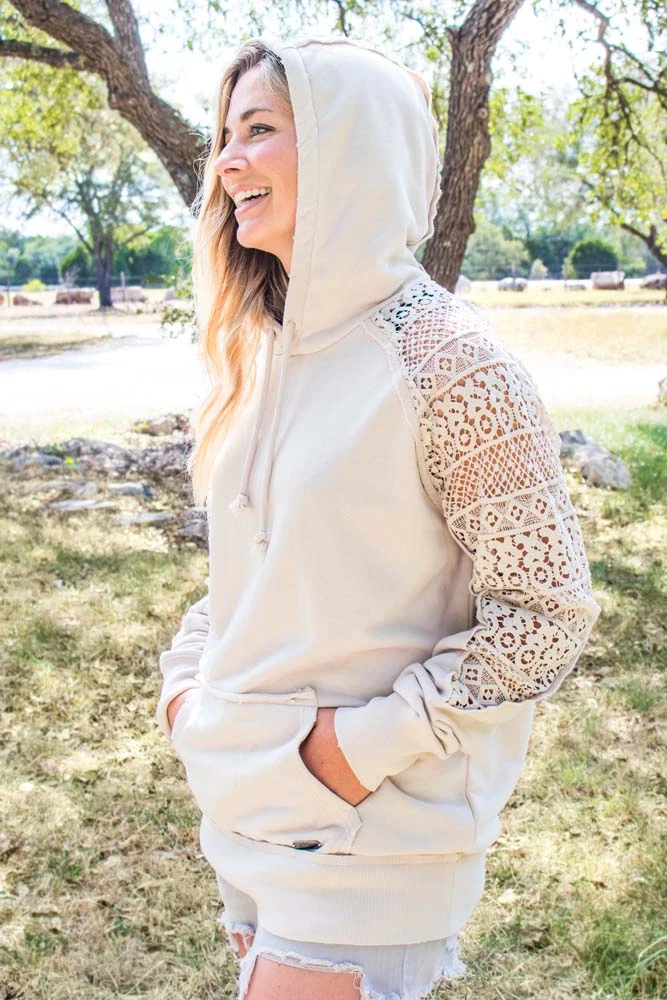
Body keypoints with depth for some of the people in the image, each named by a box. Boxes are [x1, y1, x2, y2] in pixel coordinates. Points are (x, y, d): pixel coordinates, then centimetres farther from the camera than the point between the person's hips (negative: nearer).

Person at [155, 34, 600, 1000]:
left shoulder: (442, 359, -19)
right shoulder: (264, 353, 6)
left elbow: (547, 612, -17)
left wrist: (375, 739, -18)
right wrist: (186, 675, 4)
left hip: (371, 835, -7)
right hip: (243, 805, 8)